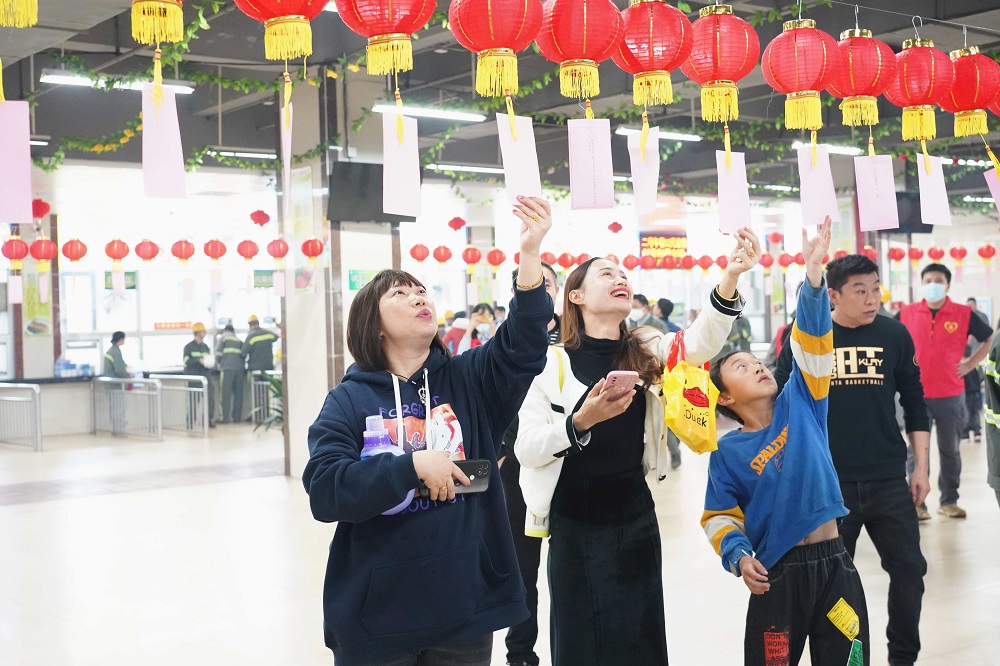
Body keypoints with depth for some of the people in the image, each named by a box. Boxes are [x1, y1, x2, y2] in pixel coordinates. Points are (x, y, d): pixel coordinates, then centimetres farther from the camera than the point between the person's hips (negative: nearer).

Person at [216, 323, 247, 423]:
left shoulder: (223, 338, 11)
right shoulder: (240, 341, 21)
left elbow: (218, 353, 5)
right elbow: (244, 355, 14)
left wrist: (221, 364, 22)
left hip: (228, 369, -3)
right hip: (240, 369, 3)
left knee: (226, 394, -3)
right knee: (238, 394, 6)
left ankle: (225, 417, -7)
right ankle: (237, 417, 4)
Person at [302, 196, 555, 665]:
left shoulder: (469, 379, 4)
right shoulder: (348, 401, -2)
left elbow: (524, 343, -12)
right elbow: (324, 489, -14)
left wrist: (530, 253, -24)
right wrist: (413, 466, -23)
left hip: (466, 608, 2)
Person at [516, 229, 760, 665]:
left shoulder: (647, 351, 3)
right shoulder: (552, 362, -7)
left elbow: (701, 342, -18)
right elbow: (526, 449, -12)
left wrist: (730, 277, -33)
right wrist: (581, 420, -28)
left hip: (636, 518, 3)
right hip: (574, 526, -3)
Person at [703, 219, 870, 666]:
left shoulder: (799, 404, 4)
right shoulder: (728, 451, 0)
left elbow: (811, 340, -7)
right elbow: (721, 516, 3)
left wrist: (813, 273, -19)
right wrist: (738, 556, -17)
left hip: (836, 565, 2)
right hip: (778, 575, -2)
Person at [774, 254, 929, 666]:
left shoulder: (895, 335, 1)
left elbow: (915, 403, 8)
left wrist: (921, 466, 4)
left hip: (889, 481, 2)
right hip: (827, 483, -2)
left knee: (910, 570, 6)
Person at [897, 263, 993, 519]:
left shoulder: (964, 314, -2)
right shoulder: (907, 313, -1)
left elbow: (990, 338, 10)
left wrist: (971, 364, 2)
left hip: (951, 395, 0)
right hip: (916, 395, 0)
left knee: (950, 450, 10)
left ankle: (949, 501, 22)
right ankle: (917, 503, 11)